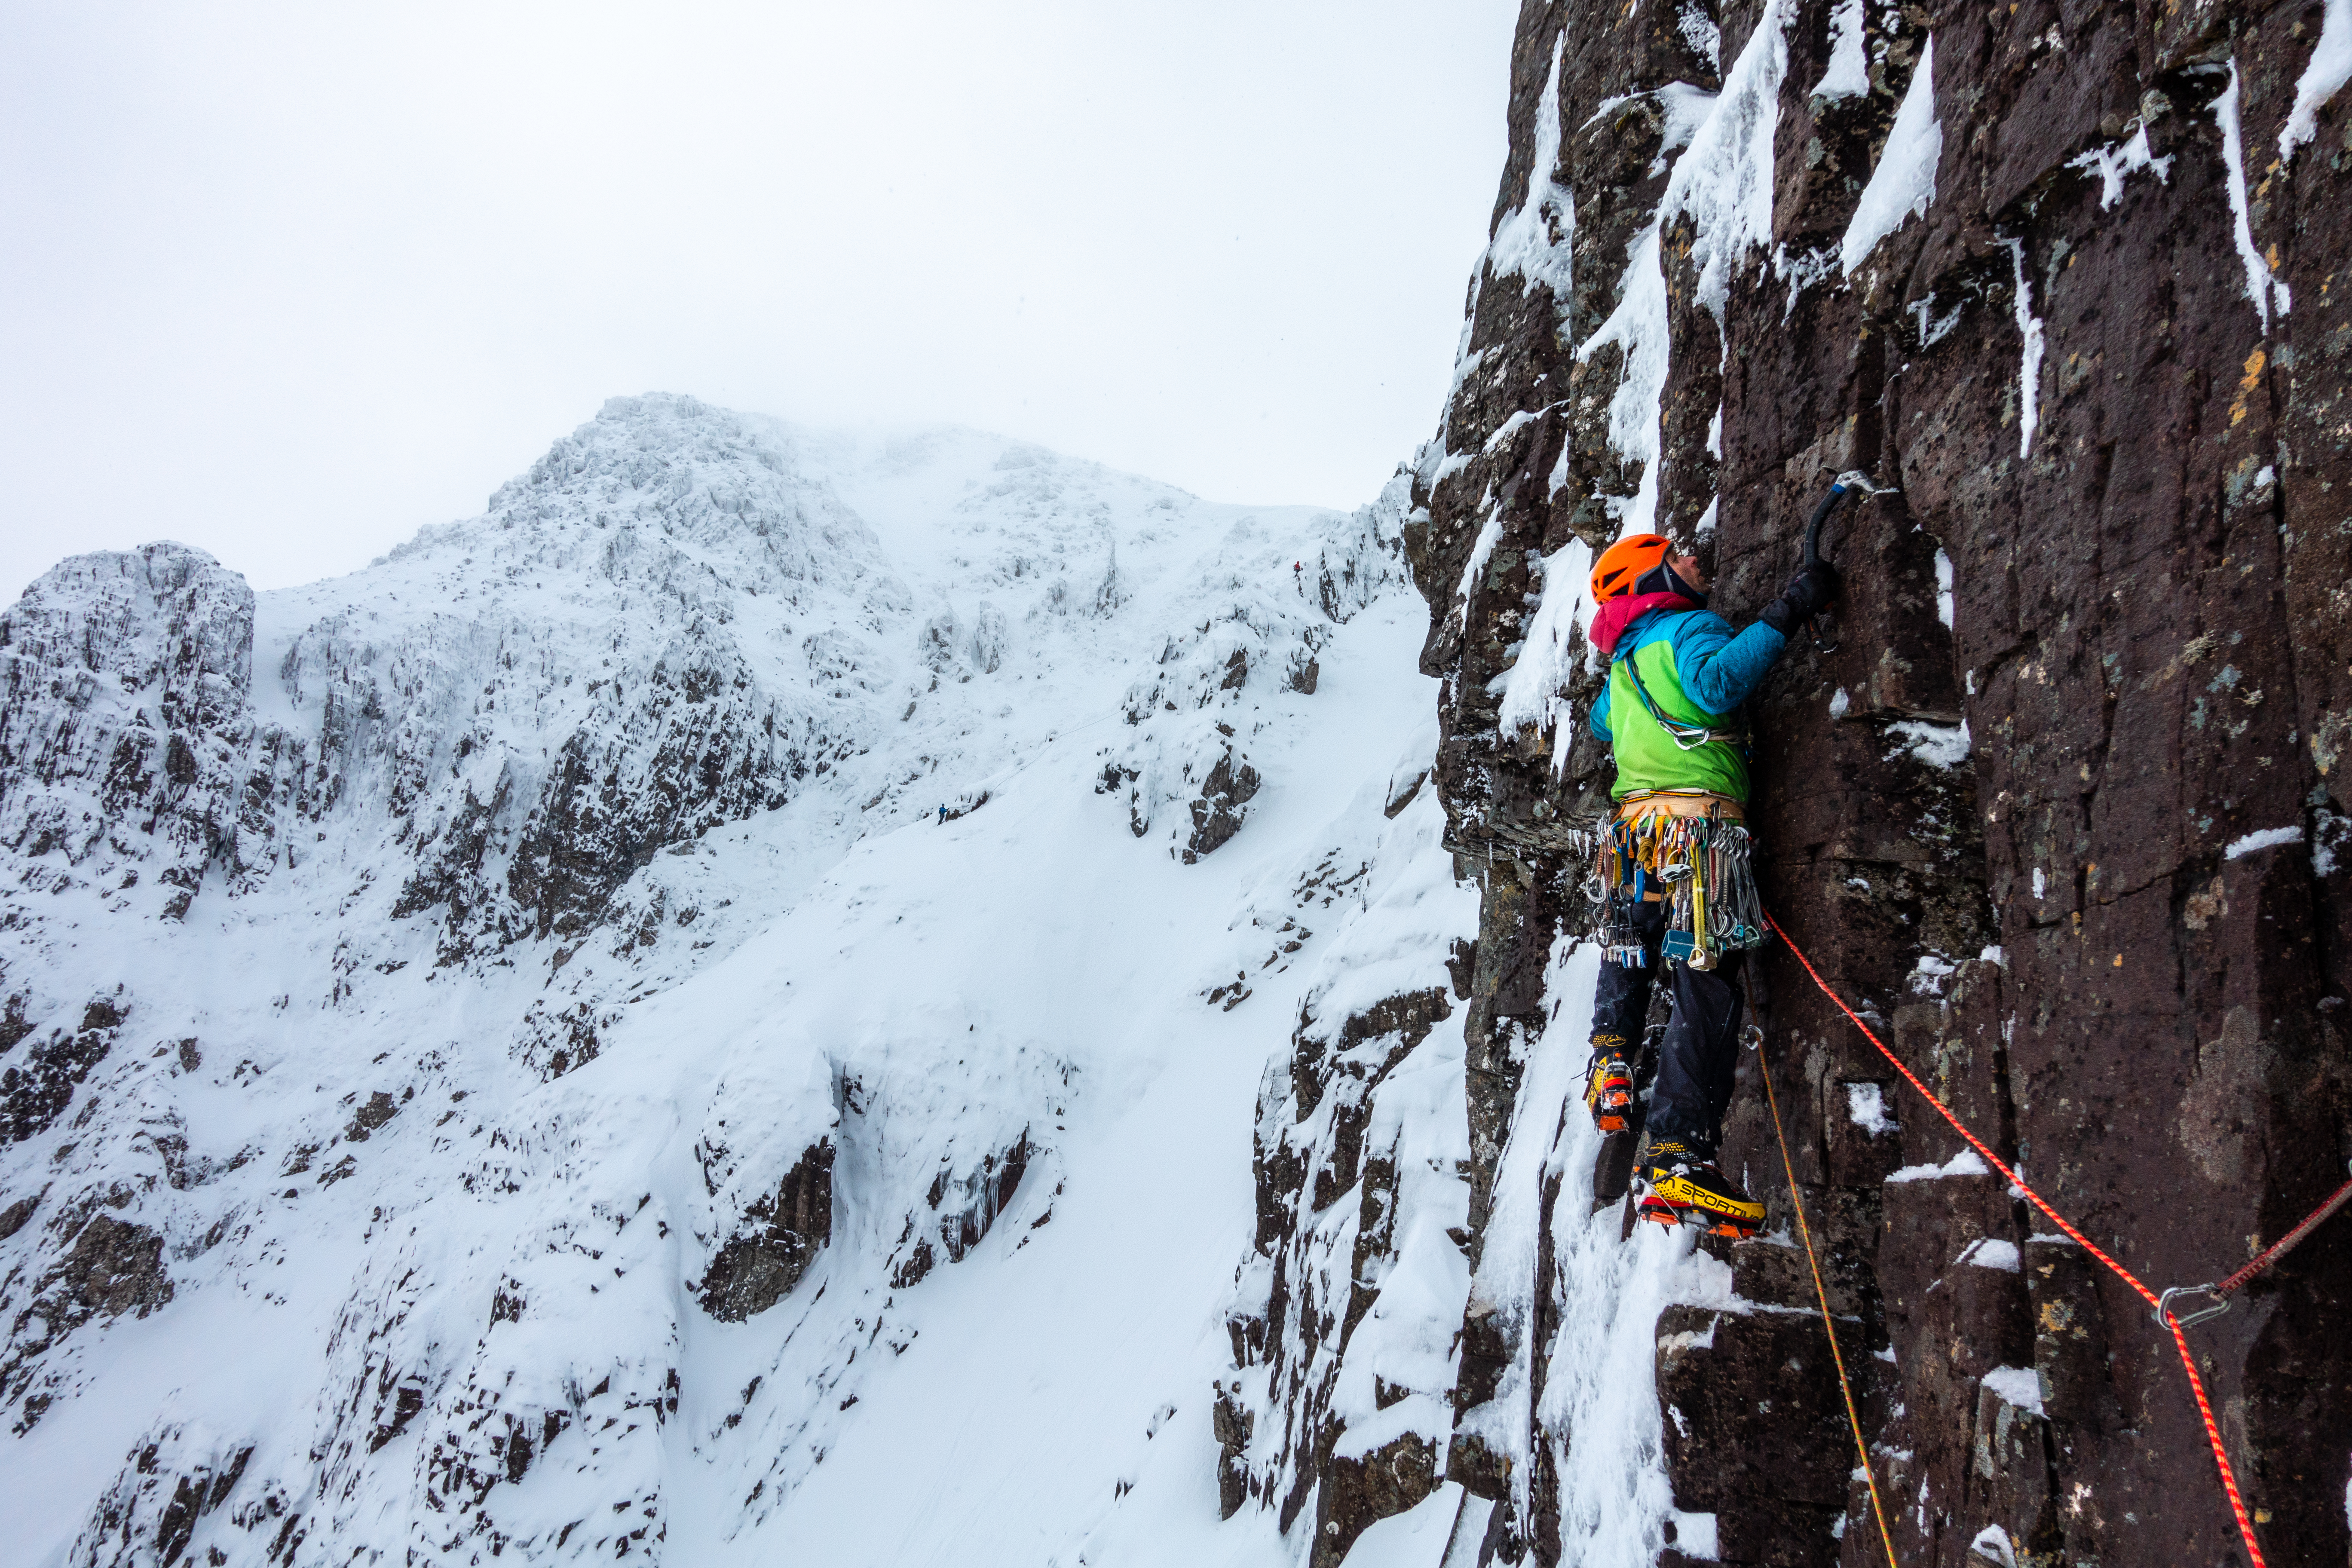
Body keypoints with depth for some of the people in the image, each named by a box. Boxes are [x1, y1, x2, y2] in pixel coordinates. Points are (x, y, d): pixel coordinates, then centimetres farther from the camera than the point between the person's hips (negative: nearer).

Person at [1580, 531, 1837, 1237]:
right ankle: (1678, 1161, -18)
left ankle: (1609, 1056, 16)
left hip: (1634, 828, 8)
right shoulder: (1690, 628, -1)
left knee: (1629, 950, 34)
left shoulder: (1624, 663, 23)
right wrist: (1783, 617, -19)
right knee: (1708, 993, -11)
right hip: (1696, 826, -8)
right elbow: (1716, 682, -24)